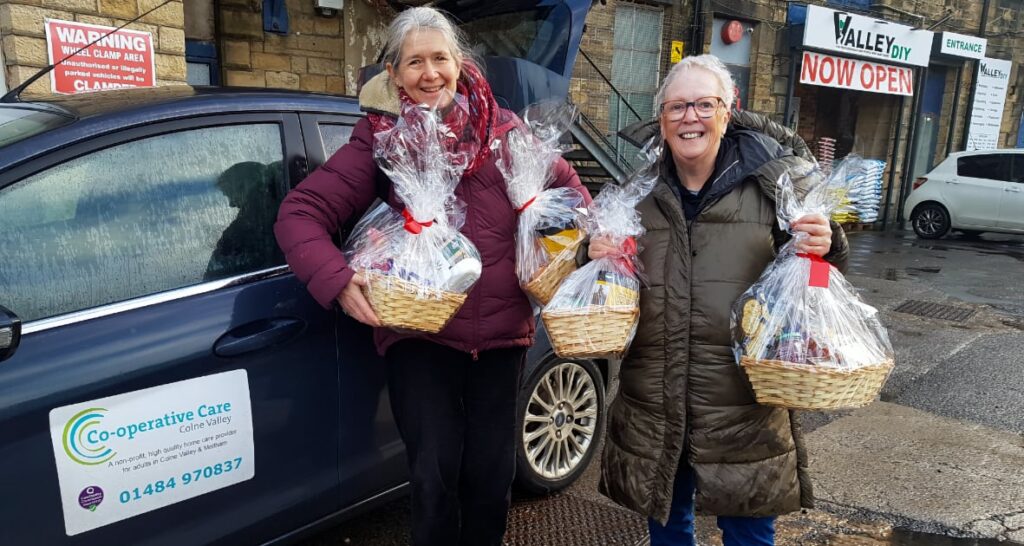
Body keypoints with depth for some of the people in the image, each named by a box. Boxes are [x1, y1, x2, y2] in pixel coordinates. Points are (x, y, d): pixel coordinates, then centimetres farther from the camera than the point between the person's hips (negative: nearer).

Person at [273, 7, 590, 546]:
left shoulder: (503, 129, 3)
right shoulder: (380, 138, -4)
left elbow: (564, 184, 15)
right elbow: (299, 213, -8)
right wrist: (338, 281, -24)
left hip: (501, 332, 3)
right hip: (419, 334, -2)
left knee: (492, 475, 10)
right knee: (434, 475, -5)